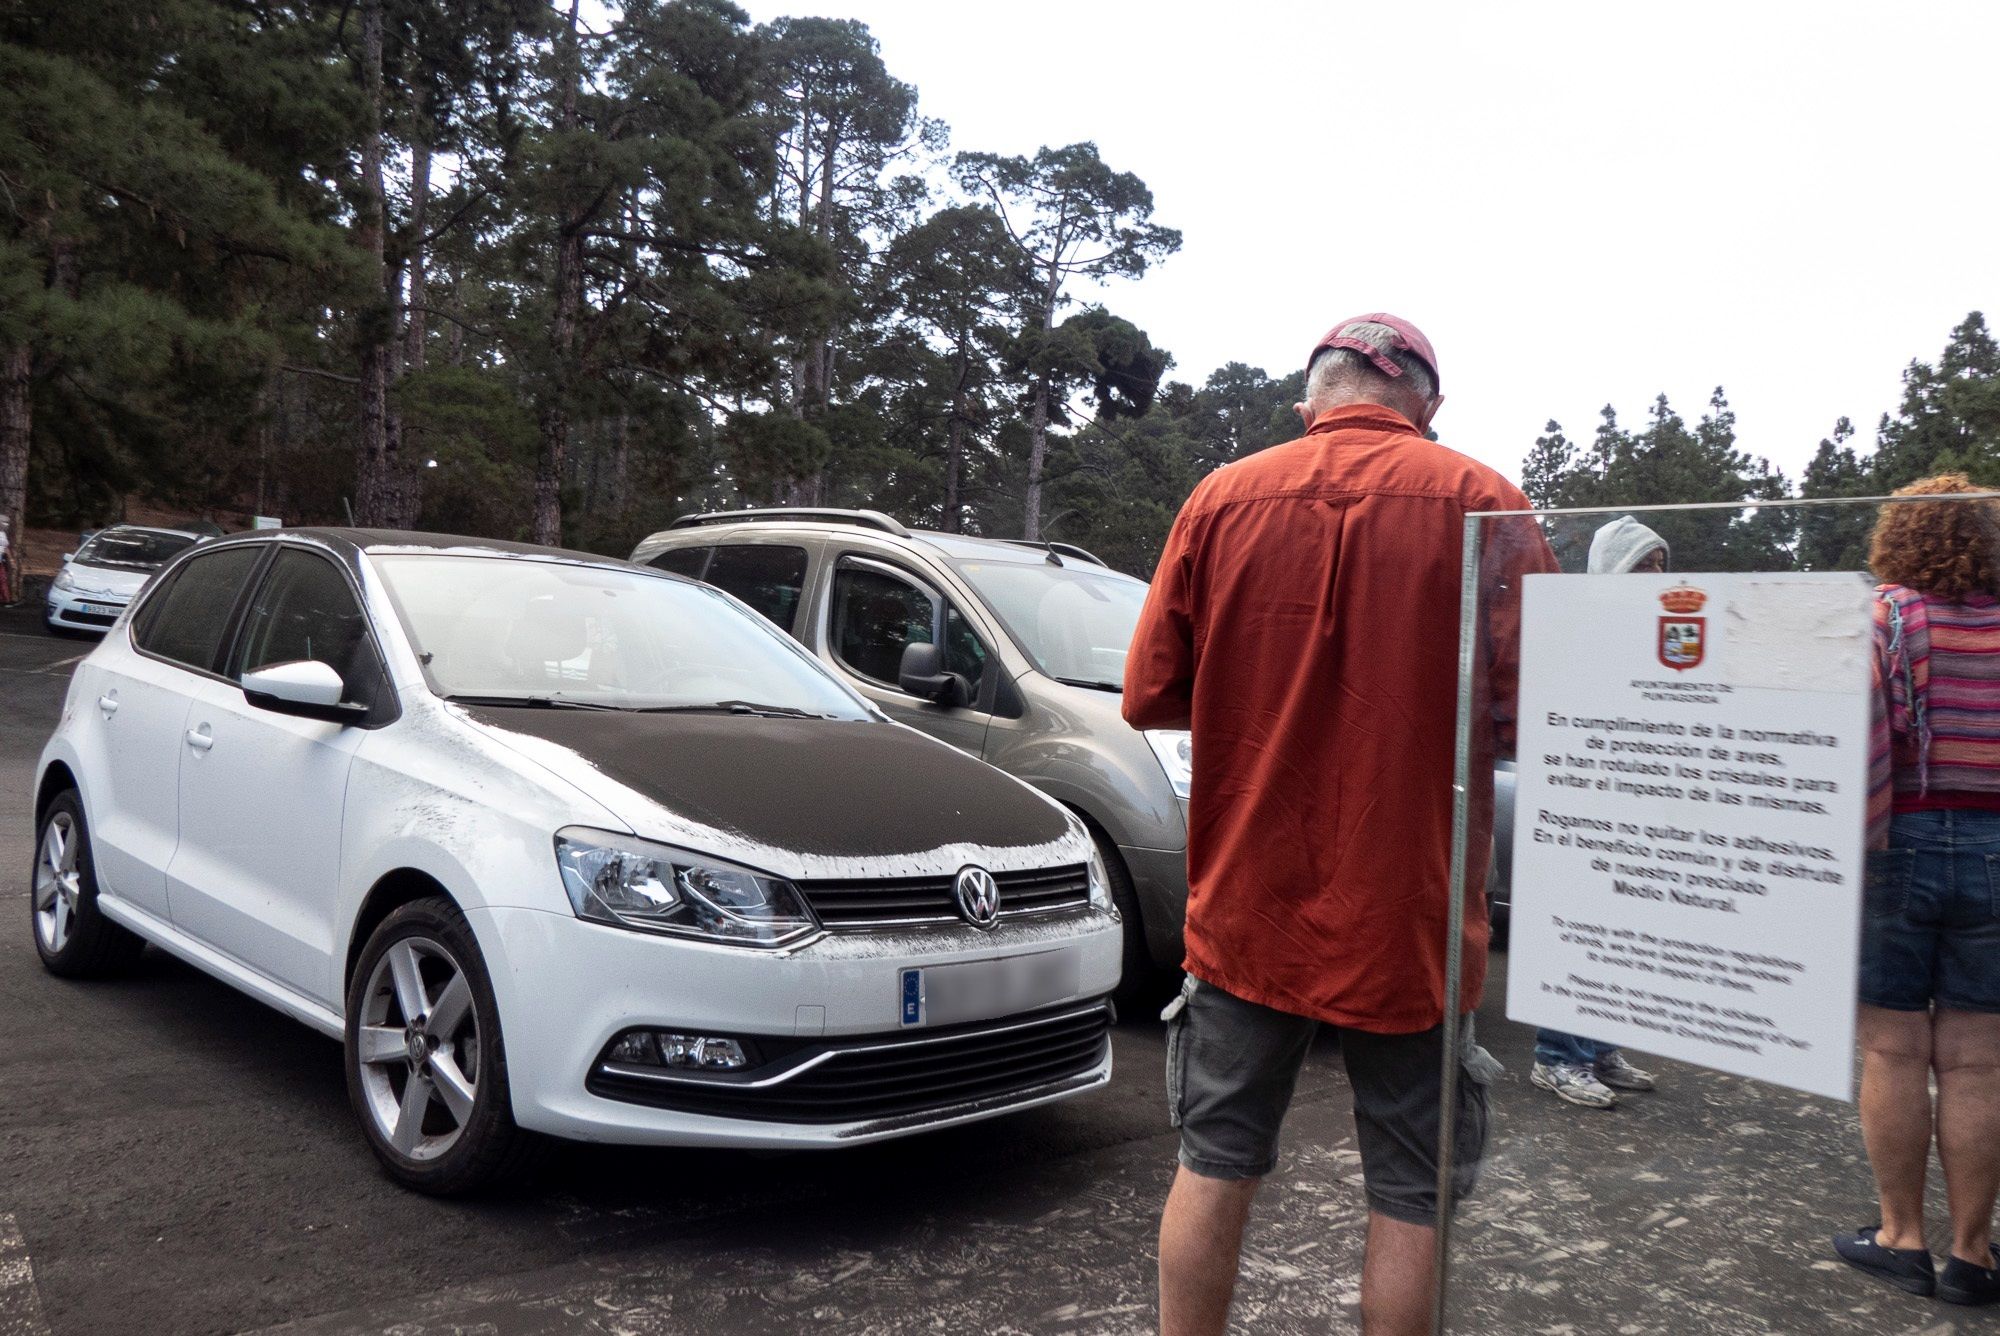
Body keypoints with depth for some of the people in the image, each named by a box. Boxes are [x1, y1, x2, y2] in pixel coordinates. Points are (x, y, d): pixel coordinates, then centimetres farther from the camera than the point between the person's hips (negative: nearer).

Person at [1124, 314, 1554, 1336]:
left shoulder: (1222, 498, -2)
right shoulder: (1478, 502, -7)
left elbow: (1149, 696, -1)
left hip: (1247, 907, 2)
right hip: (1404, 917, -2)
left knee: (1215, 1169, 16)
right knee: (1409, 1199, 11)